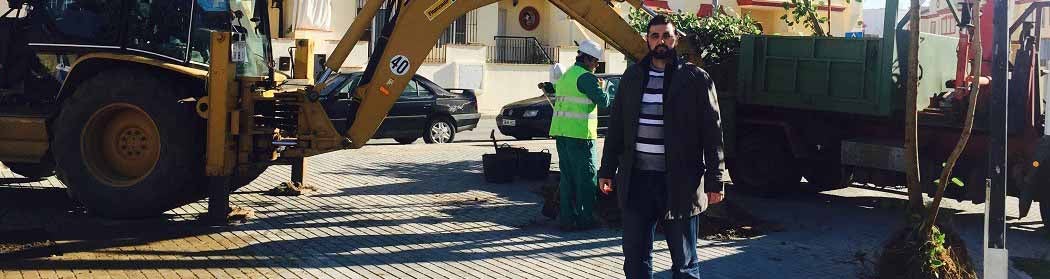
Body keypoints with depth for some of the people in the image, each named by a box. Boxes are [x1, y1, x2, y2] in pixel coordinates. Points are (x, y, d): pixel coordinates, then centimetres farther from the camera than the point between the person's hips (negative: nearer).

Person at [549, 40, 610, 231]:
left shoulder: (566, 75, 17)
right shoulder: (585, 77, -12)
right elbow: (603, 101, -15)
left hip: (561, 132, 9)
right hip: (580, 135, -9)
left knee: (567, 176, 11)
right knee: (587, 176, 0)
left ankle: (566, 218, 11)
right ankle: (585, 219, 3)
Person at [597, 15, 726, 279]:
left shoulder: (696, 79, -2)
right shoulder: (632, 76, 10)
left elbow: (712, 133, -3)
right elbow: (616, 126, 14)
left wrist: (714, 181, -8)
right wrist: (607, 170, 10)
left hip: (680, 181, -3)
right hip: (636, 179, 4)